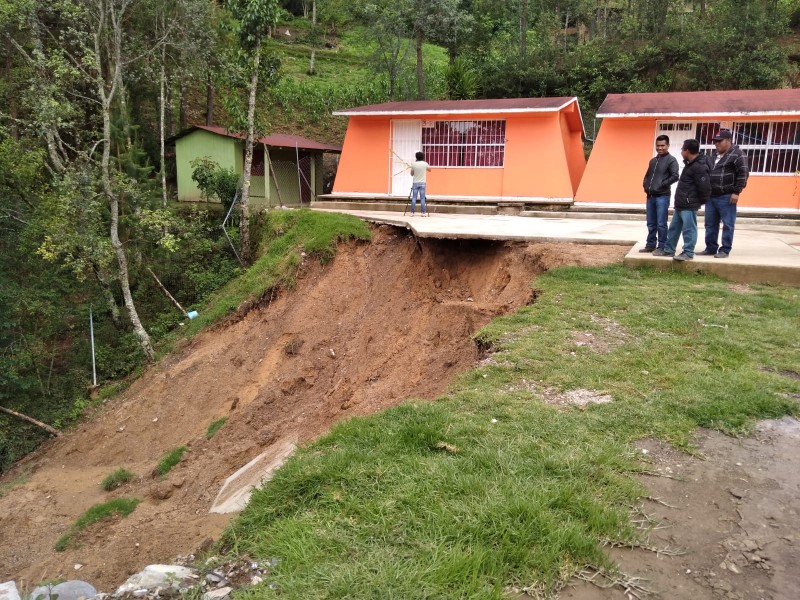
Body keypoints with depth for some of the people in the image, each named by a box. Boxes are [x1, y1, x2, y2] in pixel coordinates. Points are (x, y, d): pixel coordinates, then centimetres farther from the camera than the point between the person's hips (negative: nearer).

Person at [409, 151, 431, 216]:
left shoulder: (413, 164, -3)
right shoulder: (425, 164, -3)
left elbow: (412, 174, 6)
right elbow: (429, 169, 17)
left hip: (415, 183, 1)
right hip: (422, 183, 0)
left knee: (414, 198, 1)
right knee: (422, 198, 0)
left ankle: (412, 212, -1)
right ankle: (423, 212, 0)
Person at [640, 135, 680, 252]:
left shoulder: (671, 160, -4)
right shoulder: (653, 160, 17)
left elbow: (675, 176, -13)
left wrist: (661, 185, -15)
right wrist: (645, 185, 7)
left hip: (662, 197, -6)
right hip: (650, 196, 7)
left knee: (661, 224, -5)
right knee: (651, 224, 11)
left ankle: (662, 247, 0)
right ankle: (650, 245, 19)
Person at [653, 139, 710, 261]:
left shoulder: (700, 167, -17)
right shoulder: (691, 164, 16)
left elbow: (704, 187, -18)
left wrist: (701, 202, -8)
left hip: (689, 205, -11)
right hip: (681, 204, 11)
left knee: (688, 229, -3)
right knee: (674, 228, 15)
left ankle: (688, 253, 4)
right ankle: (668, 250, 23)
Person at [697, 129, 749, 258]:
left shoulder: (737, 155, -7)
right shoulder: (713, 155, 17)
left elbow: (743, 174, -12)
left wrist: (736, 192, -16)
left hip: (726, 197, -8)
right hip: (711, 196, 8)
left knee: (727, 225, -1)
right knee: (710, 224, 11)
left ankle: (725, 250, 3)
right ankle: (711, 248, 19)